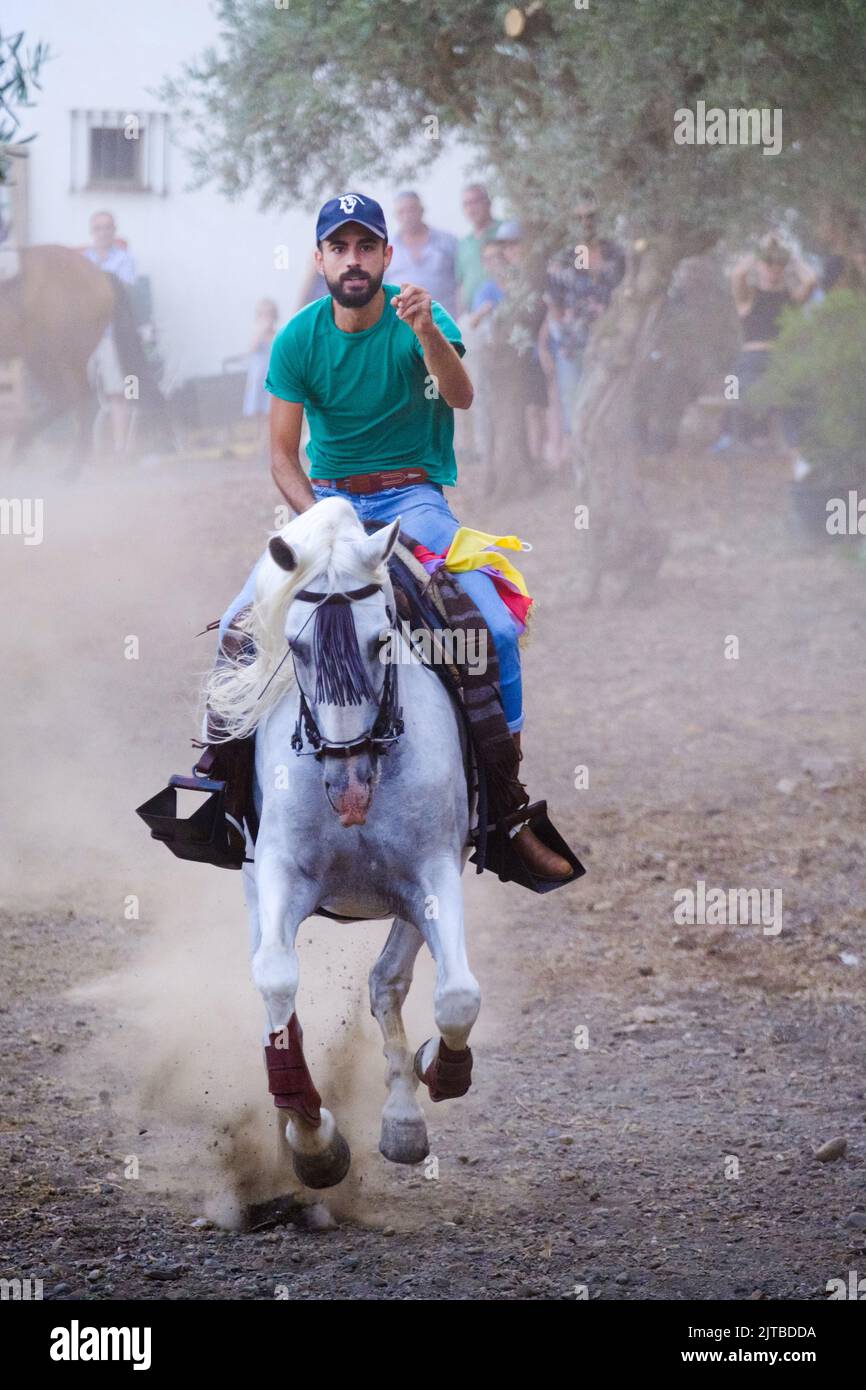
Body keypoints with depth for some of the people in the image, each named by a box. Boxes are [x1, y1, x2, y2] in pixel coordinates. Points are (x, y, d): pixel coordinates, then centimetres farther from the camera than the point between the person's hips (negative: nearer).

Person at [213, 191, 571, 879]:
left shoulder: (417, 314, -8)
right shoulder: (298, 340, -3)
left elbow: (461, 396, -26)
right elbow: (283, 456, -1)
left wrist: (427, 332, -45)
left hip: (413, 495, -2)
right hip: (325, 497, 2)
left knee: (497, 627, -24)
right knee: (241, 623, -17)